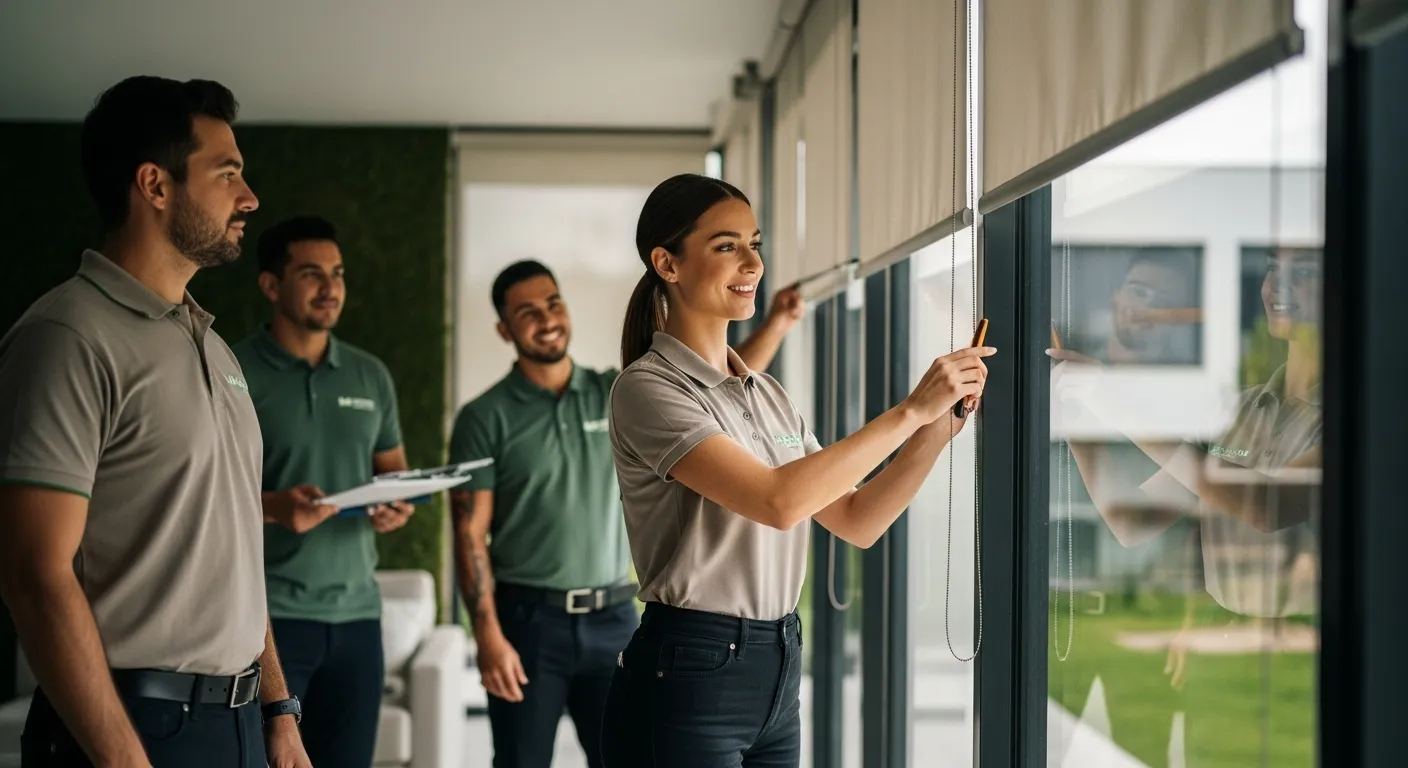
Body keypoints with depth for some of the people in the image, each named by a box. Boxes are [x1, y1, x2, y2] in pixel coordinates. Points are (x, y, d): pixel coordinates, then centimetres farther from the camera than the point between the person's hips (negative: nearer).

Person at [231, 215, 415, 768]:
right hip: (268, 614, -5)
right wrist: (271, 507, -23)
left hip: (357, 615, 5)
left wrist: (398, 507, -2)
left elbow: (394, 469, 21)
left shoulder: (371, 376, 13)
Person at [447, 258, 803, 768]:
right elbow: (470, 533, -7)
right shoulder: (486, 418, -4)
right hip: (528, 619, -3)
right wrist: (488, 636, -15)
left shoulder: (617, 396, 6)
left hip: (613, 619, 3)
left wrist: (777, 323, -13)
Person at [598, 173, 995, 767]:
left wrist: (936, 431, -3)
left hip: (778, 674, 7)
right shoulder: (648, 388, -12)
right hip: (687, 678, -7)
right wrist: (910, 411, -20)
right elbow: (779, 501, -24)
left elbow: (857, 522, 11)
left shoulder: (769, 394, 13)